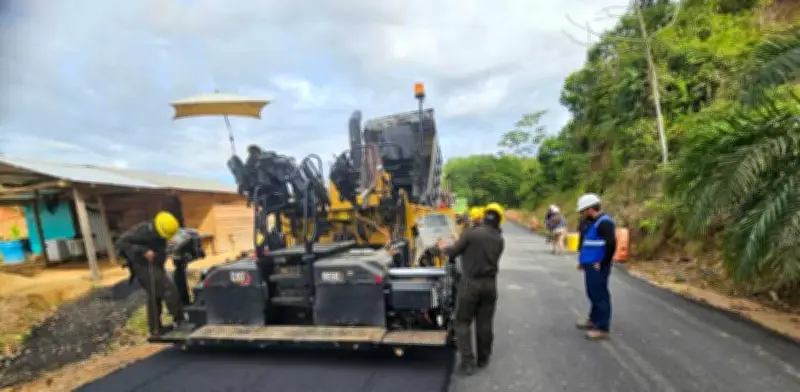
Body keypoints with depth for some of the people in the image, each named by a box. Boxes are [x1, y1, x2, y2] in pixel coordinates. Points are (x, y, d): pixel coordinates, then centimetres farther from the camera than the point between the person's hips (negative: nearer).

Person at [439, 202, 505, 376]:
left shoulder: (471, 233, -13)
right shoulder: (499, 240, 4)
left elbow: (453, 252, -8)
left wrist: (445, 249, 15)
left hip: (471, 282, -5)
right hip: (490, 283, 5)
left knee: (463, 322, 6)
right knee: (485, 323, 16)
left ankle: (468, 362, 3)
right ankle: (483, 359, 28)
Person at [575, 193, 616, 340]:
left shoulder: (604, 222, -16)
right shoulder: (589, 222, 13)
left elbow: (611, 244, -25)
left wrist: (603, 263, -19)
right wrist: (581, 260, 17)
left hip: (597, 266, -10)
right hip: (590, 264, 10)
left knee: (600, 295, -3)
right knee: (593, 293, 19)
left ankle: (602, 328, 4)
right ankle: (594, 319, 34)